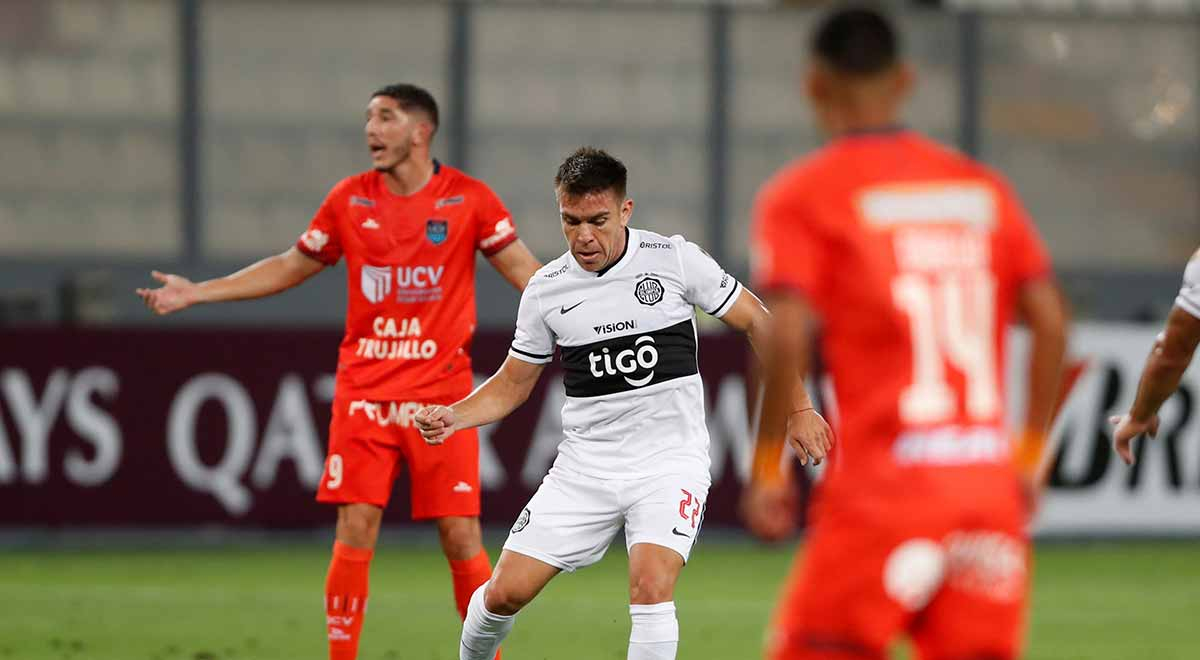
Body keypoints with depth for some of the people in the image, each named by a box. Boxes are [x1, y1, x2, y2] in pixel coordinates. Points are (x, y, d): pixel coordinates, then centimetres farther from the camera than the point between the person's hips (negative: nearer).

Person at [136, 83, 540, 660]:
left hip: (442, 392, -2)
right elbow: (290, 267, 16)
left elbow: (525, 271, 1)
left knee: (461, 537, -5)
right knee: (354, 532, -5)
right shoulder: (349, 200, 6)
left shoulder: (469, 199, -2)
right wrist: (196, 293, 13)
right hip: (364, 390, 2)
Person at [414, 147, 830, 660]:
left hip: (669, 458, -3)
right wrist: (452, 417, -6)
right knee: (506, 591, -1)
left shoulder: (675, 259, -7)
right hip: (585, 464, 3)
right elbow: (512, 384, 12)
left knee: (651, 586, -26)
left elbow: (755, 320, 3)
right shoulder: (545, 289, 1)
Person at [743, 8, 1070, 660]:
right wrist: (1029, 453, 16)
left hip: (879, 487, -4)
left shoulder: (800, 195, 0)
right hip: (988, 482, 4)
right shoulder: (982, 187, 13)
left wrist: (767, 468, -4)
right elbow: (1050, 320, 8)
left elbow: (787, 337, -12)